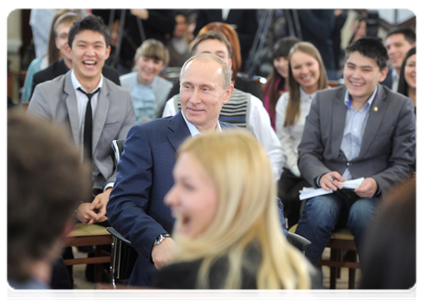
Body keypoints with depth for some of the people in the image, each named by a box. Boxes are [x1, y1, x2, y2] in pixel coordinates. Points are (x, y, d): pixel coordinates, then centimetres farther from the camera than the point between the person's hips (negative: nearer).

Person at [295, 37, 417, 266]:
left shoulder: (401, 107, 5)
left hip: (373, 196, -1)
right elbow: (306, 153, 8)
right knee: (320, 209, -32)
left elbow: (403, 165, 2)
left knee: (363, 212, -35)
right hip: (329, 191, 2)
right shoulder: (322, 100, 12)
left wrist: (377, 184, -19)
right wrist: (321, 175, -15)